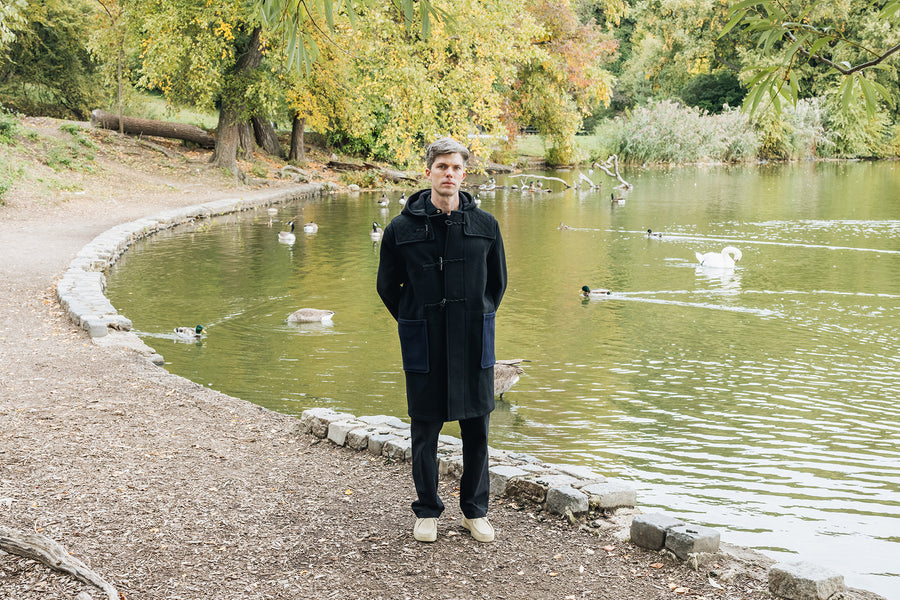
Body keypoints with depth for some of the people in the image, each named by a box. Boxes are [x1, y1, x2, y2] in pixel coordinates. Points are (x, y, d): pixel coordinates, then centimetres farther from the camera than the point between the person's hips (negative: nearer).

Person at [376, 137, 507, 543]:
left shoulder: (485, 225, 2)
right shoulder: (402, 228, -2)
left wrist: (477, 321, 12)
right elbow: (387, 286, 10)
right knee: (424, 430, 6)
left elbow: (497, 282, 15)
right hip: (424, 346, -1)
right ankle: (427, 512, 22)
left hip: (473, 344, 1)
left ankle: (475, 510, 23)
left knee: (476, 429, 8)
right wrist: (415, 324, 8)